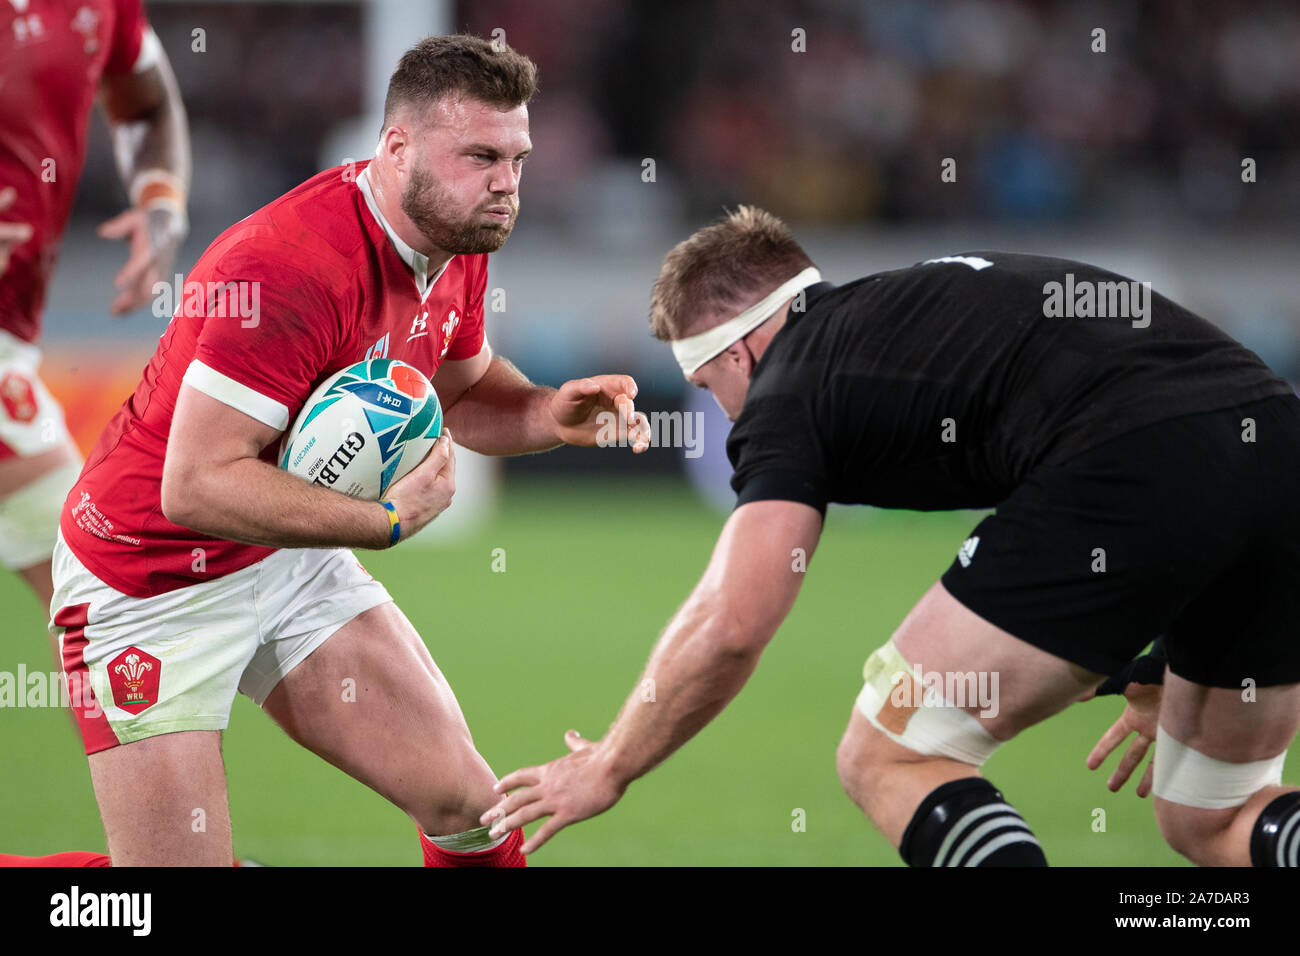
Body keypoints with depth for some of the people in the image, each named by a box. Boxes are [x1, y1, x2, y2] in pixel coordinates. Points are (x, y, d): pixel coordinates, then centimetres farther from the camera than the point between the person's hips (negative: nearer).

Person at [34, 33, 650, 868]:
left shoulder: (456, 245, -3)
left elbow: (463, 392, 16)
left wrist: (551, 415, -6)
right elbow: (195, 485, -32)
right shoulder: (292, 267, -31)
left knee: (468, 804, -1)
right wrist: (388, 519, -29)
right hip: (151, 583, -8)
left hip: (292, 557, 8)